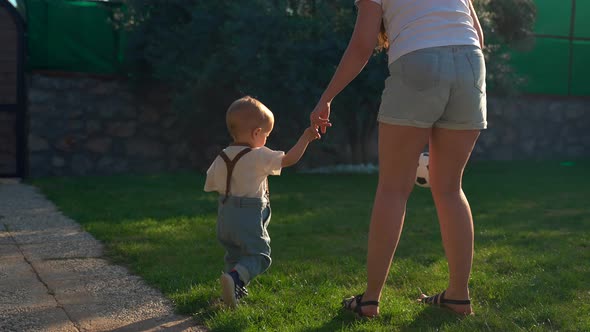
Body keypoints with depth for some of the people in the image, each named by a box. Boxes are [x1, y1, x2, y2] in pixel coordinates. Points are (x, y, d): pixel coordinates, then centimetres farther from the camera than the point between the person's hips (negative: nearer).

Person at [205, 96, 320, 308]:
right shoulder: (259, 156, -12)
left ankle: (235, 290, 17)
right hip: (249, 217, -7)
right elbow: (289, 159, -14)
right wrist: (305, 138, -6)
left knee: (235, 254, 22)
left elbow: (212, 184, 14)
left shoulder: (221, 158, 7)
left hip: (225, 215, 7)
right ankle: (235, 277, -26)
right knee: (258, 255, -2)